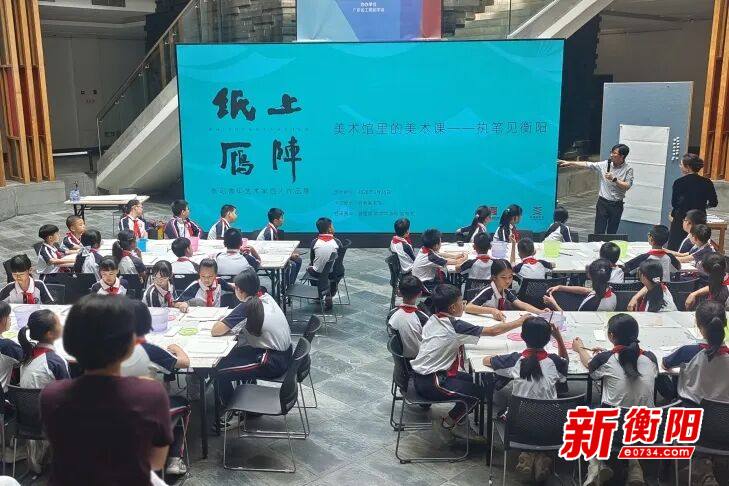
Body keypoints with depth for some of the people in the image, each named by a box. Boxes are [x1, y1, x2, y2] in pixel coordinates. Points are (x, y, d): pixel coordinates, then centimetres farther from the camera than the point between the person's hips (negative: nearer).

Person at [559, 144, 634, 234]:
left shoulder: (628, 169, -5)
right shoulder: (605, 164, 0)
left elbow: (627, 186, -12)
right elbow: (587, 165, 2)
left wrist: (614, 179, -21)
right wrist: (569, 163, 0)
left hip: (616, 204, -1)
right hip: (603, 202, 1)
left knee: (612, 232, 7)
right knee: (599, 231, 0)